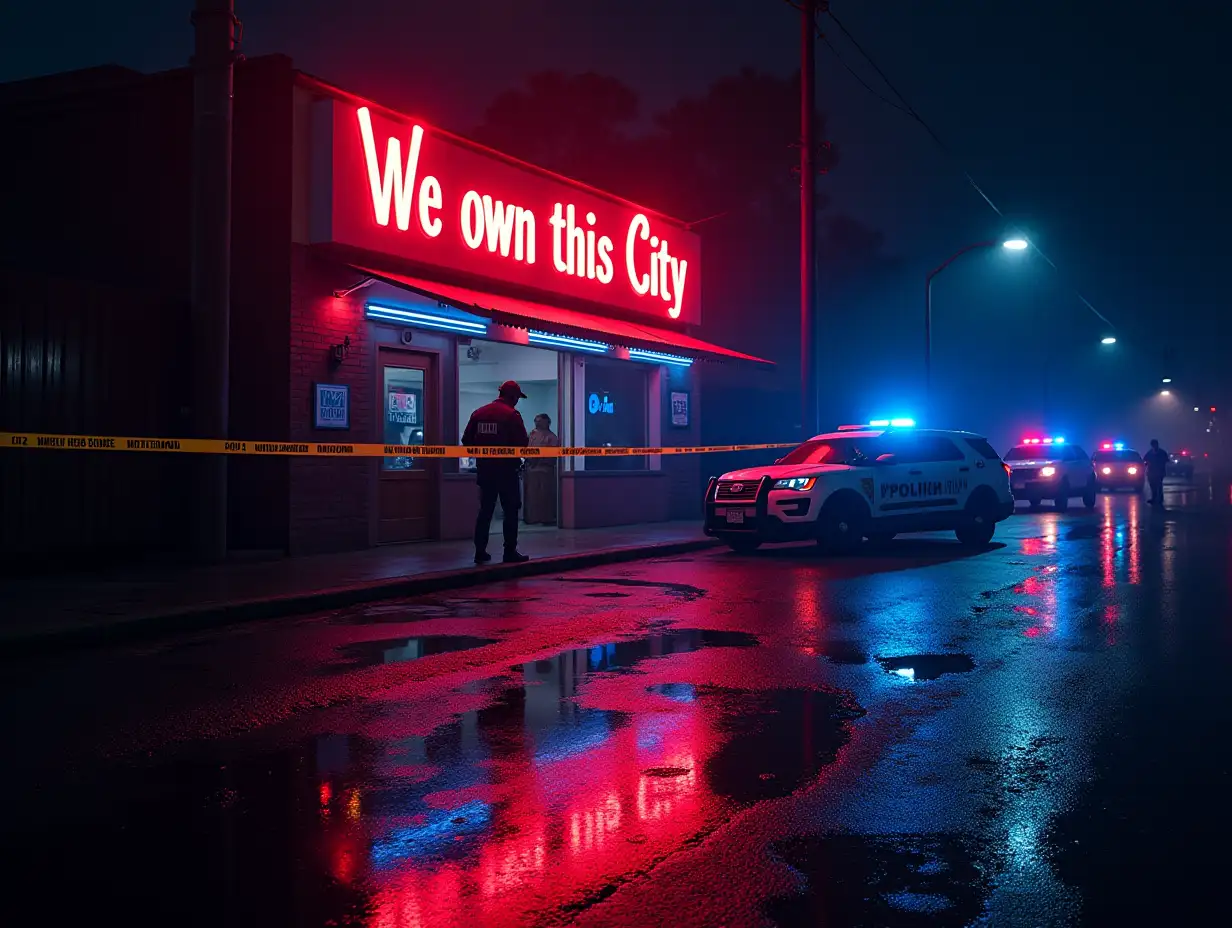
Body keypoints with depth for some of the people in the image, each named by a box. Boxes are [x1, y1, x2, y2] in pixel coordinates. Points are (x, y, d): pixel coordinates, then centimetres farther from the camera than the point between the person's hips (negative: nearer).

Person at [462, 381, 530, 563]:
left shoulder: (478, 413, 6)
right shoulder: (512, 414, -12)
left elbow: (467, 440, 6)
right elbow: (522, 443, -16)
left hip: (484, 469, 6)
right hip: (506, 470, -6)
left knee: (485, 509, 12)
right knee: (511, 511, 2)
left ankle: (480, 551, 12)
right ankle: (510, 551, 1)